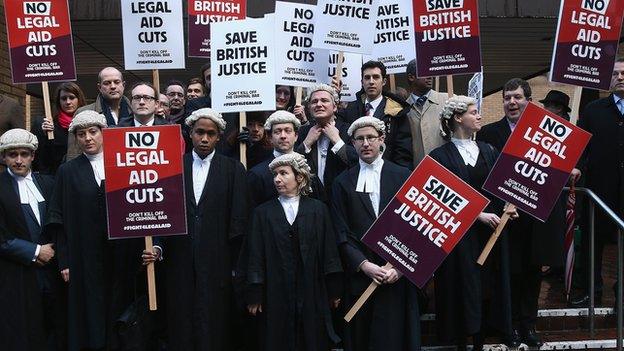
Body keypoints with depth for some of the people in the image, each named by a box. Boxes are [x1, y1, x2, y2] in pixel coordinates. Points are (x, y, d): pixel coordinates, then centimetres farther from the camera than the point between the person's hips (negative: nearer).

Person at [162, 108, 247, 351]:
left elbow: (238, 221, 0)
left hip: (217, 263, -2)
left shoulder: (233, 169, 2)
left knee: (215, 328, 2)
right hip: (180, 262, 2)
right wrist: (158, 246, -6)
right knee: (182, 327, 6)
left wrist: (235, 266, -4)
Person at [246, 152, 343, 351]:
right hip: (276, 295, 0)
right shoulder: (263, 213, 5)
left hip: (312, 294, 0)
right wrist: (255, 297, -2)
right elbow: (256, 257, 3)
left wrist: (334, 291, 1)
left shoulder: (318, 210, 5)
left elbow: (329, 252, 3)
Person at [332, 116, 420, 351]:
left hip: (398, 276, -1)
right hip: (359, 273, 1)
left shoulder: (403, 176, 5)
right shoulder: (343, 182, 8)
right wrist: (364, 265, -10)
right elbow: (341, 233, 2)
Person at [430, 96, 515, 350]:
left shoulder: (488, 151, 11)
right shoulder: (441, 156, -5)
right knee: (463, 289, 1)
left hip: (491, 231, 5)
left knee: (488, 289, 6)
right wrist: (478, 215, -13)